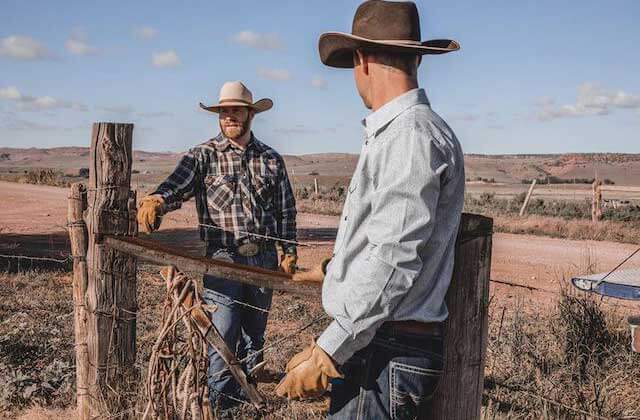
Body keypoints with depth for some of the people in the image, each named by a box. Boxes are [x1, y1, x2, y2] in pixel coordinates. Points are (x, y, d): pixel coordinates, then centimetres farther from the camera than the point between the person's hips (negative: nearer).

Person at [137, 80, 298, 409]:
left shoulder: (271, 159, 9)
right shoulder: (203, 156, -1)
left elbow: (286, 209, 12)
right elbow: (177, 185, -18)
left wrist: (289, 252, 7)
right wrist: (155, 200, -40)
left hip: (264, 259, 4)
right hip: (223, 259, -3)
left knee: (255, 335, 15)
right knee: (222, 337, -5)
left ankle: (245, 398, 31)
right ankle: (220, 405, 11)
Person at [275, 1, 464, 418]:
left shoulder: (411, 137, -16)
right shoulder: (390, 134, 15)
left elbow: (394, 263, -22)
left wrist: (327, 353, -19)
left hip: (387, 357, -9)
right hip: (370, 346, 9)